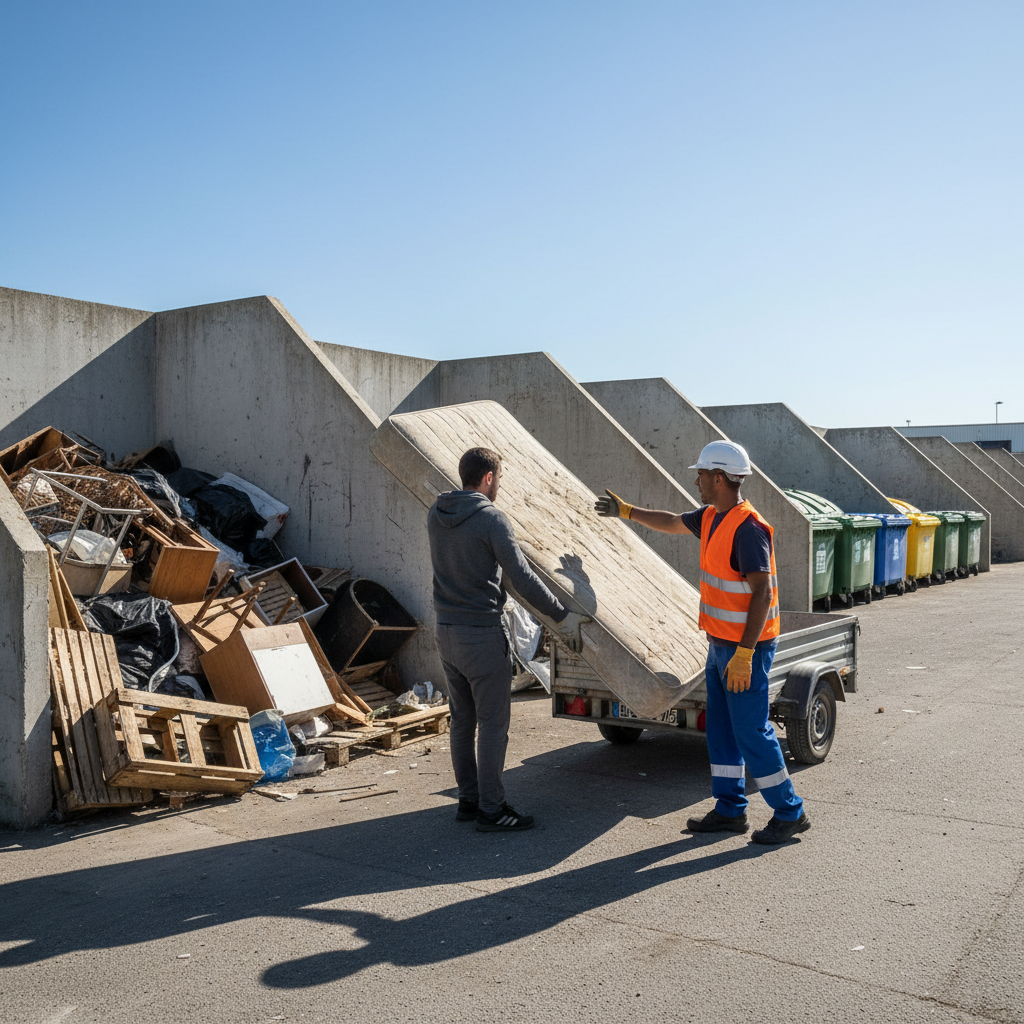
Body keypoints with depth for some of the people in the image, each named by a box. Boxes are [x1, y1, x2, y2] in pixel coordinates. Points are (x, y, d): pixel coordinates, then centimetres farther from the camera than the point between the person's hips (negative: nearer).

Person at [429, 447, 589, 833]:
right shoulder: (492, 519, -16)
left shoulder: (436, 514, 6)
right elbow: (522, 579, -19)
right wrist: (563, 616, -11)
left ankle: (468, 800, 25)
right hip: (482, 634, -8)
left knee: (462, 720, 15)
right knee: (493, 723, 1)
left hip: (446, 631, 8)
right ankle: (491, 809, 7)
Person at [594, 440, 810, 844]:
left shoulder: (747, 528, -21)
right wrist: (626, 511, 33)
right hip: (720, 643, 10)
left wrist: (744, 653, -27)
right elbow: (673, 523, 27)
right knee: (721, 728, 13)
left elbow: (762, 591, -25)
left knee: (751, 730, -3)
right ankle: (730, 810, 23)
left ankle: (789, 813, 11)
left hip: (745, 647, -10)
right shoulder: (712, 517, 8)